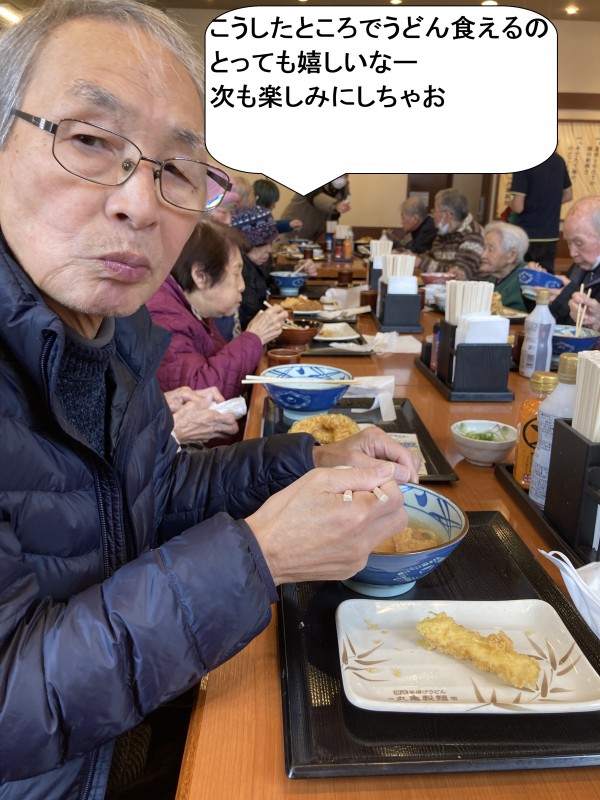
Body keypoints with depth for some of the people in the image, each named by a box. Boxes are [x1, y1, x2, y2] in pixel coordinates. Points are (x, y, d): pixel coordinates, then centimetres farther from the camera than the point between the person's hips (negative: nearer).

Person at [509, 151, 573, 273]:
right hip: (551, 236, 6)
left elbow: (518, 207, -18)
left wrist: (510, 202, 2)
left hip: (526, 236, -6)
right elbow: (567, 196, 16)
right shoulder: (559, 160, 4)